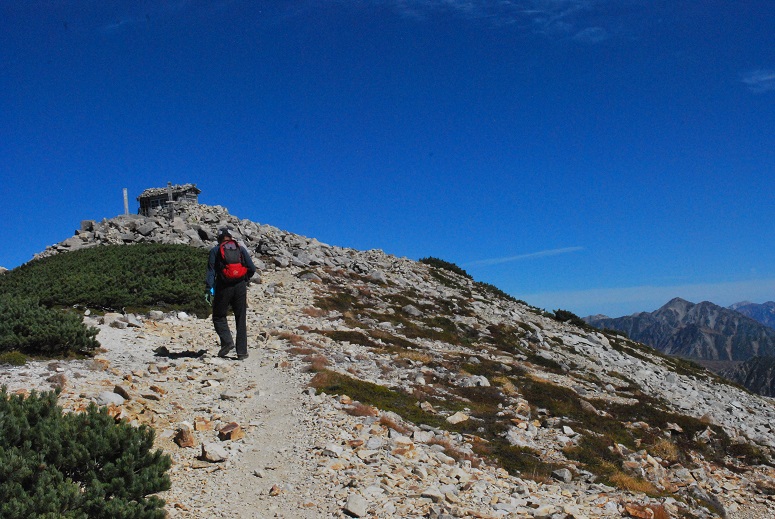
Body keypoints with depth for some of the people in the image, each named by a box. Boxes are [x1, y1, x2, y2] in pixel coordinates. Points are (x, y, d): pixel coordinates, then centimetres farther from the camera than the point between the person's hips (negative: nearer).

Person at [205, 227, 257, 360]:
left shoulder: (215, 250, 8)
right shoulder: (241, 249, 11)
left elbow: (211, 271, -2)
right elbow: (252, 268, 3)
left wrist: (210, 289, -6)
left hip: (223, 287, -1)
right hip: (240, 287, 2)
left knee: (219, 316, 13)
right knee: (241, 320, 6)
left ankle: (227, 341, -9)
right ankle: (242, 352, 4)